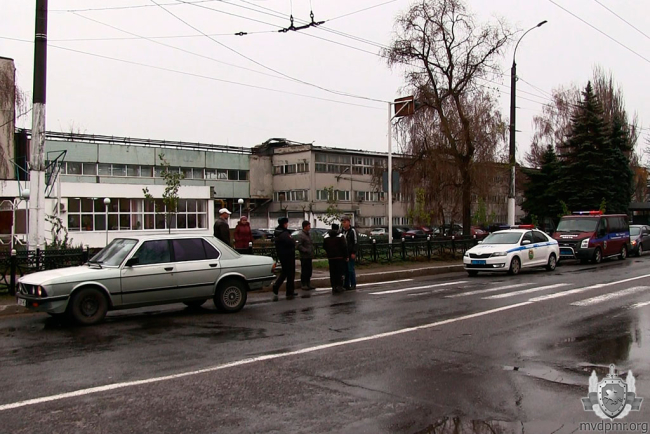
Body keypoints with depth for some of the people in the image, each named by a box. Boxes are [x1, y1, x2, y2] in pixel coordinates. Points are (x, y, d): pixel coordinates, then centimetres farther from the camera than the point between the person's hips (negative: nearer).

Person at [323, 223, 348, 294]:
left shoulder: (326, 237, 7)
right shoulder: (340, 236, -6)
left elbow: (324, 247, 11)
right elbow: (344, 247, -10)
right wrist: (346, 256, -3)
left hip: (330, 257, 3)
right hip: (340, 257, -3)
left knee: (332, 273, 6)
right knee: (340, 272, 4)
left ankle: (334, 287, 4)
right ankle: (339, 286, 0)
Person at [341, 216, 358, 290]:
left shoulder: (352, 231, -6)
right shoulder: (342, 231, 15)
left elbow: (355, 242, -10)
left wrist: (353, 253, -16)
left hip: (350, 254, -7)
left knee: (351, 269, -5)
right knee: (345, 269, 8)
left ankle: (353, 285, 2)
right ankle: (346, 285, 13)